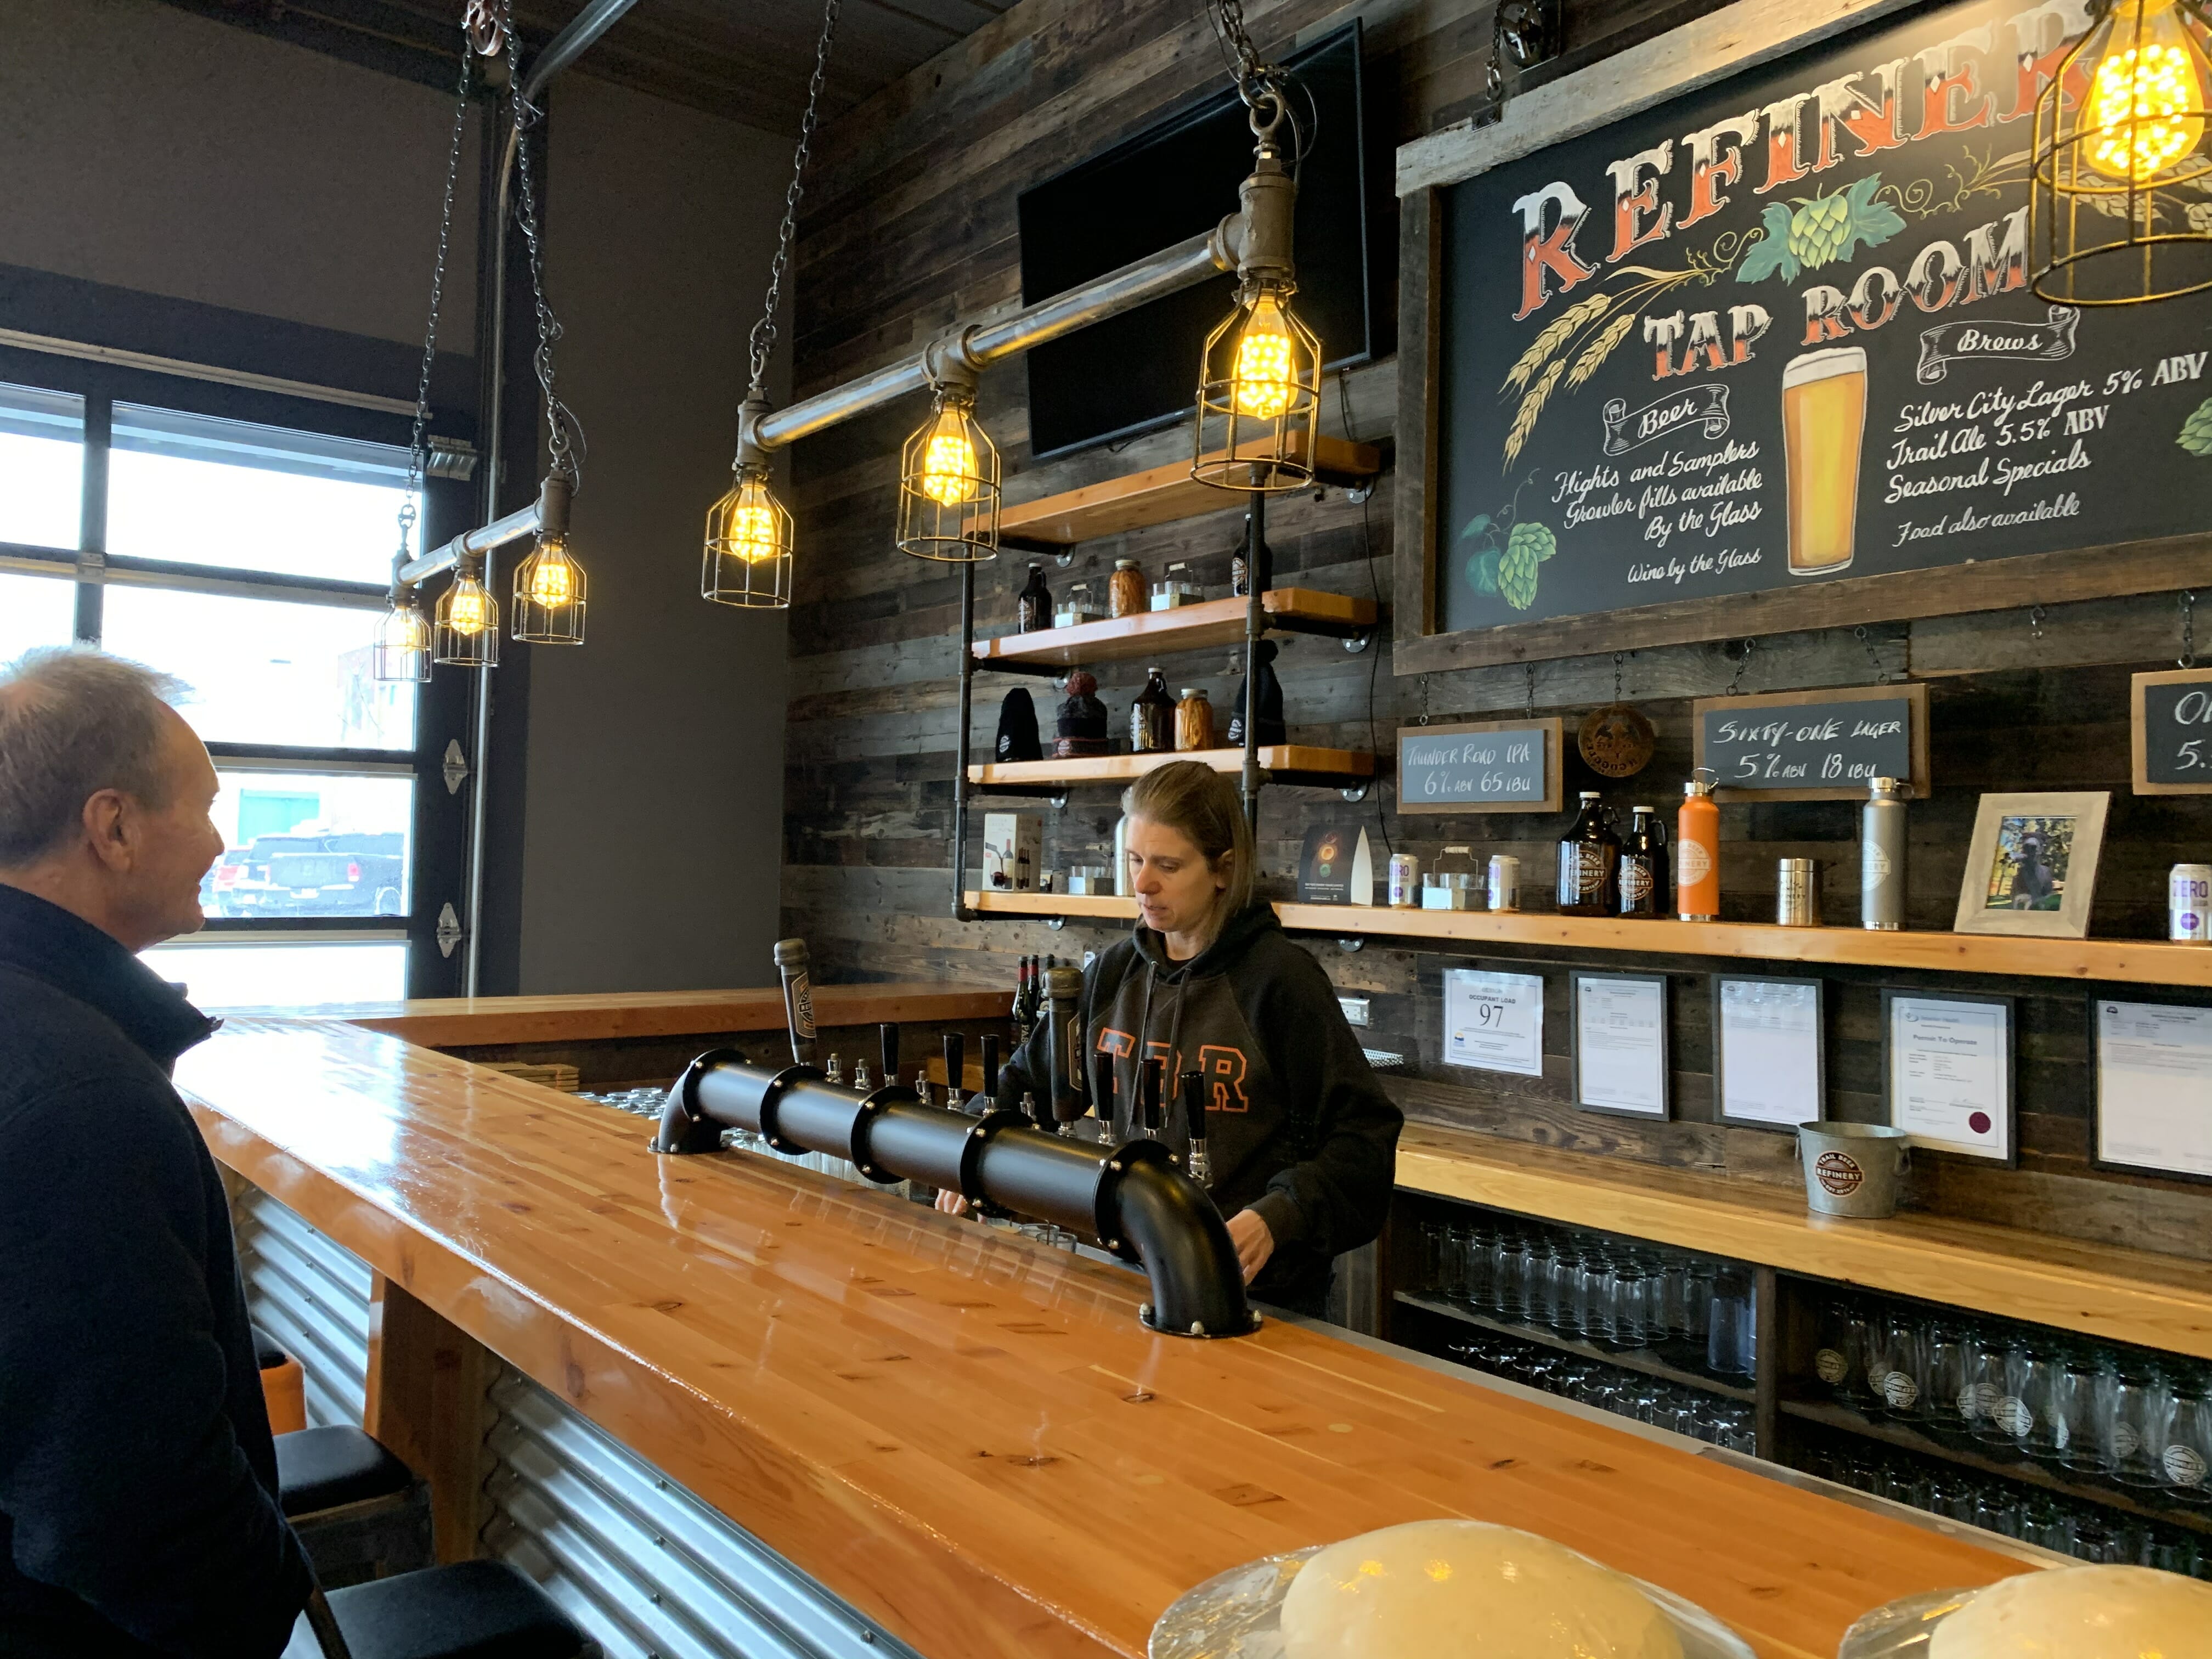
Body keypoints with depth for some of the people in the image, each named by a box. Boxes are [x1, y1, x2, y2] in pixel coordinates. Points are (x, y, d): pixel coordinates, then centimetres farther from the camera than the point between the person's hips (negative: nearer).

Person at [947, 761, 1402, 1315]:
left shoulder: (1281, 979, -13)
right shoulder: (1115, 973, 4)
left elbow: (1363, 1134, -14)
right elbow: (1028, 1079, 17)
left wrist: (1278, 1217, -28)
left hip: (1257, 1287, -4)